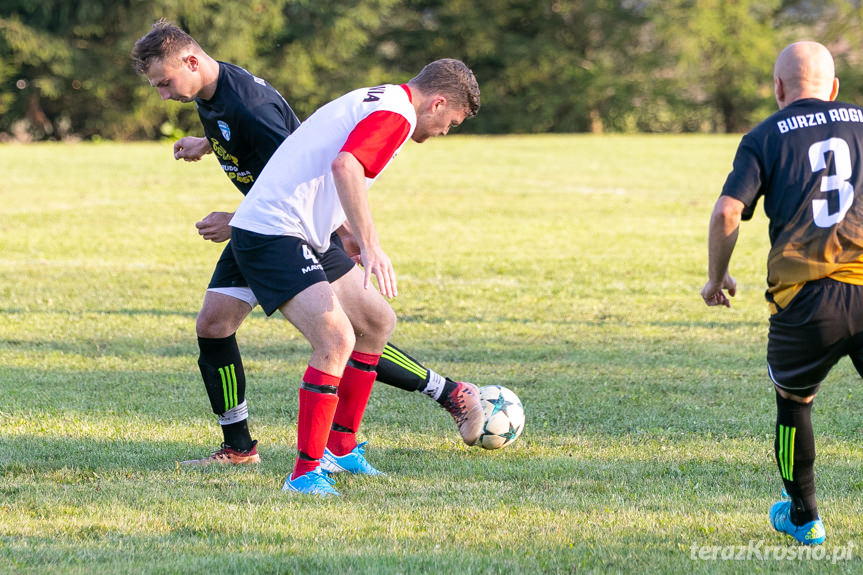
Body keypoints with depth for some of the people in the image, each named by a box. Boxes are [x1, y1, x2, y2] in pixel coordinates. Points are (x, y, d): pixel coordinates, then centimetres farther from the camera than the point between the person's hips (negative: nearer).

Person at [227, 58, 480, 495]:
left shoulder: (373, 100, 20)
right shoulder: (397, 113, -12)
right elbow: (345, 167, -30)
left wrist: (348, 231, 40)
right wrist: (371, 246, -33)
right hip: (272, 234, -11)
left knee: (378, 320, 18)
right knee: (336, 337, -23)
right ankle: (305, 473, -20)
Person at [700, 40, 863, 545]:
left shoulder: (765, 138, 8)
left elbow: (727, 212, -3)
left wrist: (716, 278, 11)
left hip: (804, 300, -1)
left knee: (794, 399, 22)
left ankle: (803, 518, 32)